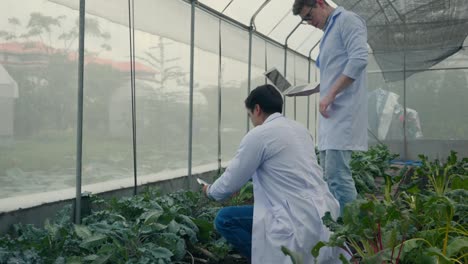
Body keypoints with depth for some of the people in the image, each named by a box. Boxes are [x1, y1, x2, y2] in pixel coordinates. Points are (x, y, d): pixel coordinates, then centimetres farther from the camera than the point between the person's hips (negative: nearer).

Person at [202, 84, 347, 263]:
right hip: (325, 215, 9)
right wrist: (247, 182, 41)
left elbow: (230, 183, 0)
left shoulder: (258, 135, -8)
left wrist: (210, 191, 22)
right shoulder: (300, 129, 16)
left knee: (224, 219, 0)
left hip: (300, 220, -9)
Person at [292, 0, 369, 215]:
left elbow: (358, 59, -18)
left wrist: (330, 94, -19)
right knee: (329, 176, 10)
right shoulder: (329, 30, 24)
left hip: (343, 111, -10)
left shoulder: (347, 20, -3)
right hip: (332, 113, 10)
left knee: (337, 175, -14)